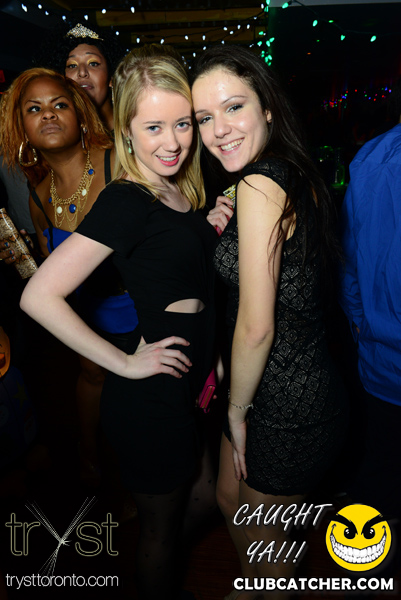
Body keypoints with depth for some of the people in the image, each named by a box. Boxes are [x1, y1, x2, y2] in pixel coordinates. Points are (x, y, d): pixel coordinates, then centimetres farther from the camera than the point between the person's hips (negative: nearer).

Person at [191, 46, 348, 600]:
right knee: (230, 500, 31)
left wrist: (238, 407, -10)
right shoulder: (296, 175, 5)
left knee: (268, 543, 19)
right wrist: (229, 232, 5)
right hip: (301, 382, 10)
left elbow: (256, 326, -24)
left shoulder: (259, 184, -24)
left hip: (284, 400, -10)